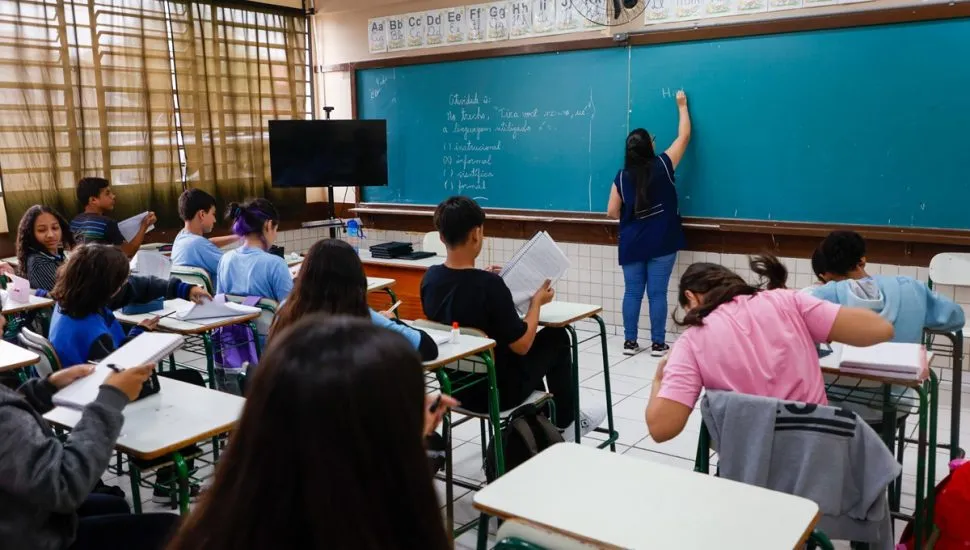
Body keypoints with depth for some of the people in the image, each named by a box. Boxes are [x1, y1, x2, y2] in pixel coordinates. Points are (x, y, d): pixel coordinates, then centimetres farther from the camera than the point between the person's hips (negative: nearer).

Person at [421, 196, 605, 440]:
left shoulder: (430, 278, -9)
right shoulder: (489, 284, -28)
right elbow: (522, 345, -19)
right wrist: (536, 302, -5)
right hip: (497, 391, -6)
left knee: (529, 351, 31)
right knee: (556, 337, 15)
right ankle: (565, 422, 31)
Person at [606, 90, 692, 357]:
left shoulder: (622, 177, -3)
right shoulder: (663, 166, -7)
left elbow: (612, 212, 0)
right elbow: (684, 136, 5)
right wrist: (682, 106, 17)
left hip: (631, 245, 2)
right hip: (661, 244, -2)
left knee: (632, 292, 7)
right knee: (657, 293, 2)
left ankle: (630, 342, 13)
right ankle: (658, 343, 8)